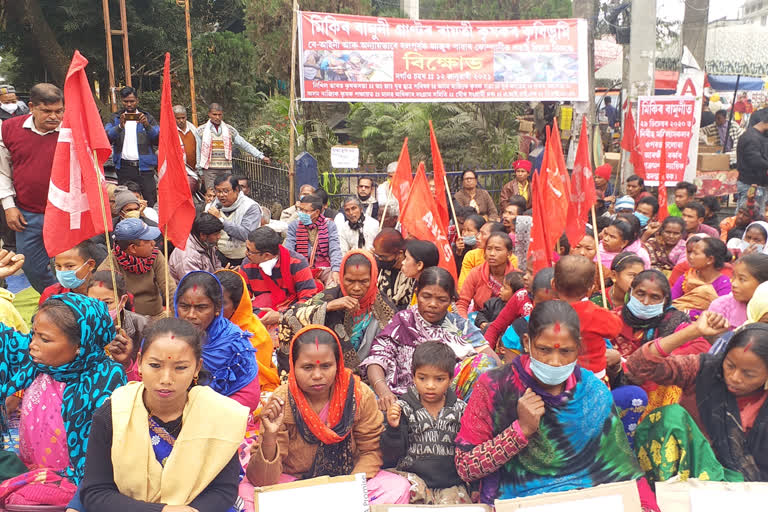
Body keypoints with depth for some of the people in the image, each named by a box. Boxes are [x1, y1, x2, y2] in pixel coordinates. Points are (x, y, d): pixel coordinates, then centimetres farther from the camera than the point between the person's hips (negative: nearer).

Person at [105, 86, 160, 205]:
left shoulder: (147, 117, 10)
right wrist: (120, 127, -22)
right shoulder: (115, 118, 12)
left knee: (150, 203, -8)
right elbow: (106, 137, -6)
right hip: (124, 168, 1)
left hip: (144, 167, -1)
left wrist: (147, 126, -20)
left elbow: (159, 139, -4)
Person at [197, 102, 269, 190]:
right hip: (209, 169, -2)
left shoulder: (229, 130, 11)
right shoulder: (201, 130, 7)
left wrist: (261, 156, 10)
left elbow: (244, 145, 13)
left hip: (226, 169, 2)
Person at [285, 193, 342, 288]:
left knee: (335, 284, -29)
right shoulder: (293, 226, 8)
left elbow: (335, 250, -5)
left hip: (324, 267, -1)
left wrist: (336, 270, -22)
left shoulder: (329, 225, 5)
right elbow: (288, 250, 0)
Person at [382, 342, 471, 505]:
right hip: (413, 475, -1)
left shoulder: (461, 410, 4)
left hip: (451, 481, 1)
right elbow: (391, 455, -3)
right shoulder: (404, 409, -1)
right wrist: (393, 428, -20)